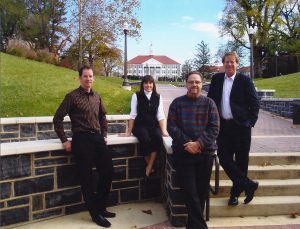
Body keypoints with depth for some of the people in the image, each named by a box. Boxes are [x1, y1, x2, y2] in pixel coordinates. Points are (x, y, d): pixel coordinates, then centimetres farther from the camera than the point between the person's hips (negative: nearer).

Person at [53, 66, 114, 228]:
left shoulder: (96, 97, 13)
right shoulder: (72, 96, -4)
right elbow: (57, 119, -3)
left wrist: (104, 134, 17)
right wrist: (64, 140, -5)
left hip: (97, 138, 6)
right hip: (81, 140, -6)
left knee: (108, 172, 6)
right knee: (86, 178, 0)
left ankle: (100, 207, 26)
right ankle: (95, 214, 15)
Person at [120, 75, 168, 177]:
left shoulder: (158, 97, 8)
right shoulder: (136, 96, 0)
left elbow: (160, 115, 3)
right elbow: (133, 115, -1)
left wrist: (164, 131, -6)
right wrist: (129, 132, 0)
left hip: (153, 125, 2)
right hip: (140, 125, -2)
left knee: (158, 138, -30)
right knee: (145, 139, -32)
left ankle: (149, 167, -19)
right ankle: (150, 166, -9)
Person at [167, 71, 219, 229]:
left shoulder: (209, 103, 5)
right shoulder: (177, 103, 4)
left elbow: (214, 127, -2)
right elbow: (171, 126, -3)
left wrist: (199, 144, -15)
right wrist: (187, 143, -14)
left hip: (205, 153, 1)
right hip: (183, 153, -1)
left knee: (202, 192, 9)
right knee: (190, 192, -2)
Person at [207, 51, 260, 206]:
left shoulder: (245, 80, -2)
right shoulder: (216, 79, 8)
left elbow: (255, 103, -1)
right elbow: (210, 100, 12)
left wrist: (250, 122, -7)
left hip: (241, 126, -3)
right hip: (222, 125, 3)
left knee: (241, 160, 6)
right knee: (224, 159, 0)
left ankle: (236, 192, 23)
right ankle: (248, 185, 14)